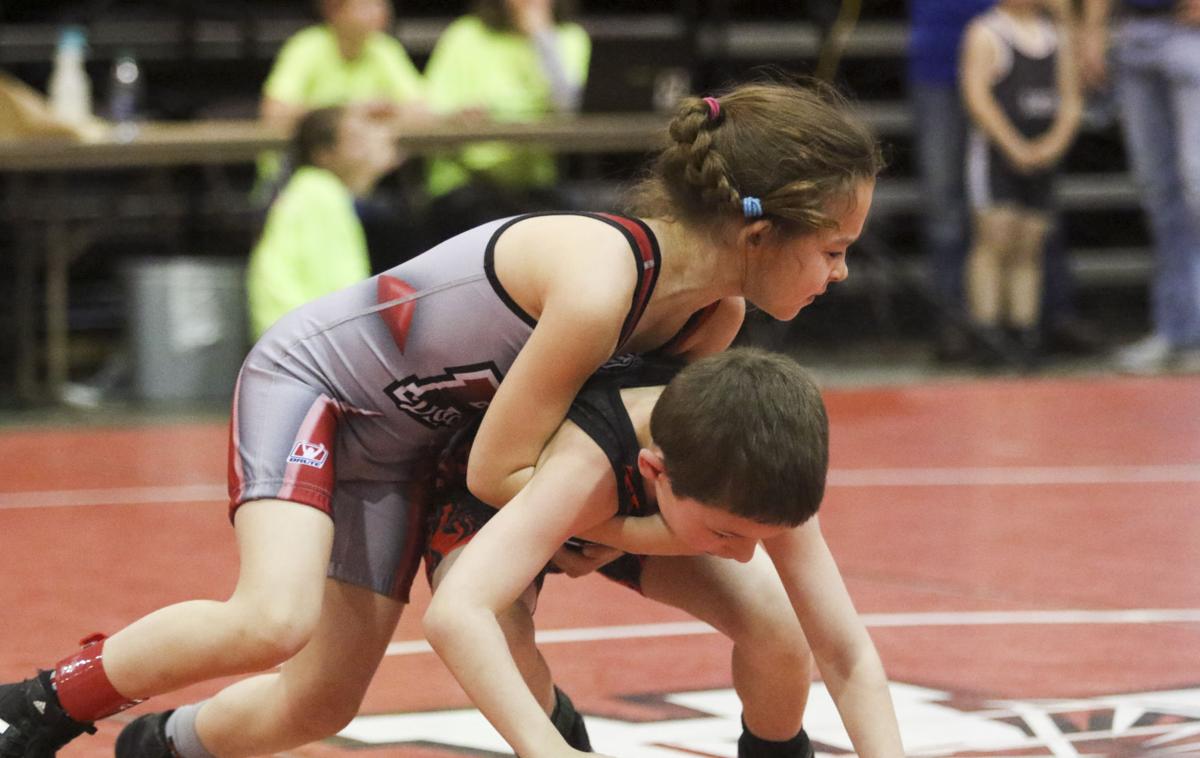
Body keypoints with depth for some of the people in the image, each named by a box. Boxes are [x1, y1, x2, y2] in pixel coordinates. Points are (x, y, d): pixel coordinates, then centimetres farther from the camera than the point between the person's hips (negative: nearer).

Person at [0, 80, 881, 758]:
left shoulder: (718, 315, -12)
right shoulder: (601, 279, -36)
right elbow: (496, 470, -29)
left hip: (399, 442, 8)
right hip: (310, 376, -8)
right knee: (273, 622, -31)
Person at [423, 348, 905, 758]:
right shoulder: (584, 467, -48)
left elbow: (851, 659, -27)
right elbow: (451, 616, -61)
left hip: (632, 517, 3)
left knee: (777, 627, -22)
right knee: (496, 629, -36)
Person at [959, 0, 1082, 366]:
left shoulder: (1057, 37, 13)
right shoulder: (985, 34, -4)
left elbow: (1071, 99, 12)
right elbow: (977, 96, -13)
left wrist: (1055, 142, -5)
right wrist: (1015, 147, -16)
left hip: (1042, 155, 5)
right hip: (995, 150, -5)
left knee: (1030, 247, 6)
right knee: (995, 239, -11)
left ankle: (1026, 333, 8)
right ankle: (987, 333, -11)